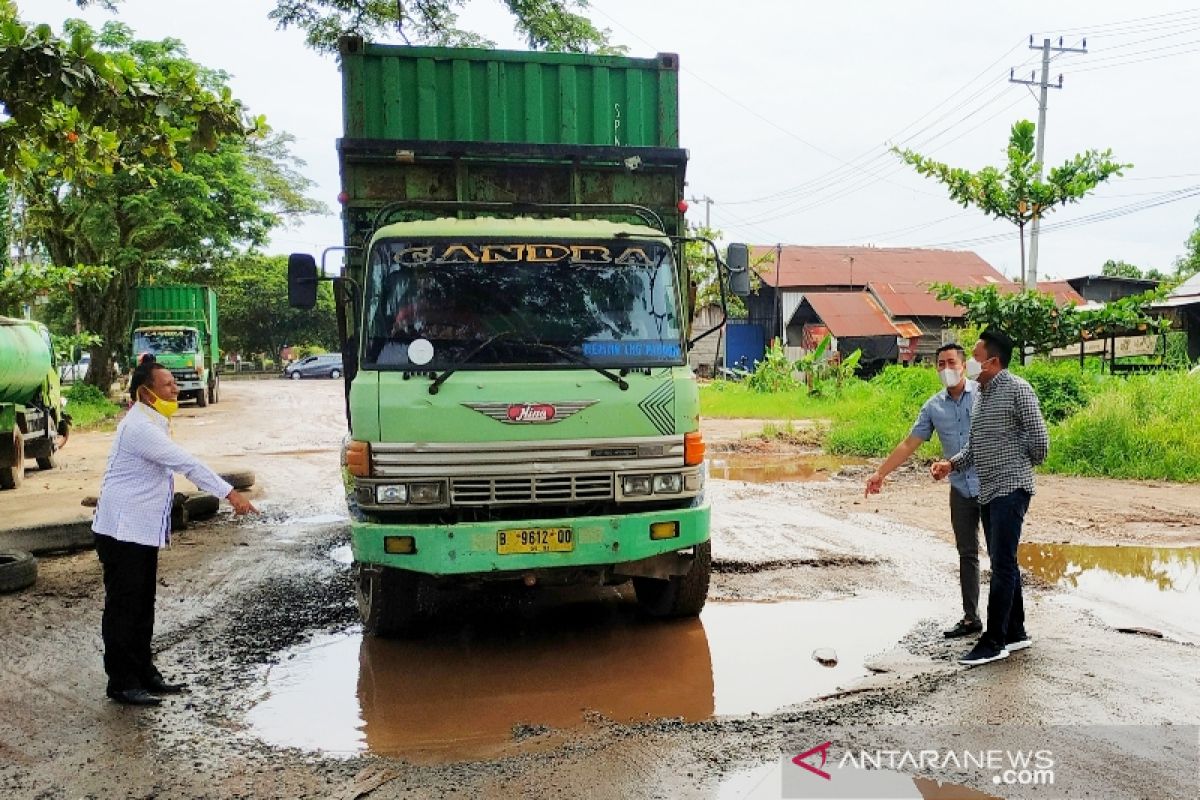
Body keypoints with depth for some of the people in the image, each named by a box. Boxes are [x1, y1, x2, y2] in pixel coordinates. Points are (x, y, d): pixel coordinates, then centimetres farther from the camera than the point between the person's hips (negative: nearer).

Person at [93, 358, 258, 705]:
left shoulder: (151, 423, 12)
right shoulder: (139, 427, -20)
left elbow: (181, 464, 18)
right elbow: (187, 464, -27)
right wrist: (230, 493, -29)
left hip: (143, 530, 10)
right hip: (122, 530, -10)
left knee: (143, 606, 15)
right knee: (123, 608, -2)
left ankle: (143, 673, 25)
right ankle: (122, 683, 7)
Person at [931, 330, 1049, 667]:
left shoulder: (1017, 389, -10)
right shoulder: (980, 395, 16)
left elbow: (1039, 439, -11)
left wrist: (1021, 466, 5)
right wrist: (951, 464, 3)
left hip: (1011, 489, -9)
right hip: (988, 490, 9)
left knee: (1002, 563, -8)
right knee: (1002, 563, 13)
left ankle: (994, 641, -3)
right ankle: (1016, 632, 23)